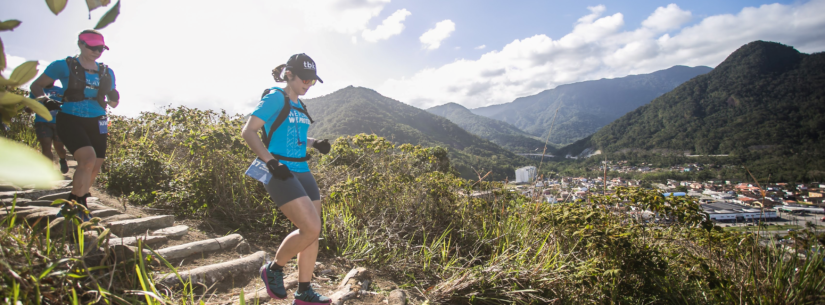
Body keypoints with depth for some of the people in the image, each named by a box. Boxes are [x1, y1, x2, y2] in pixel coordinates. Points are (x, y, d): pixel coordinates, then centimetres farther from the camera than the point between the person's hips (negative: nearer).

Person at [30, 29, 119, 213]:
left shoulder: (107, 73, 10)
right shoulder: (63, 66, -1)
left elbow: (113, 103, 15)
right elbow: (37, 85, 6)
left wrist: (113, 98, -8)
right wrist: (45, 100, -13)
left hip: (96, 123, 5)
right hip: (70, 120, -4)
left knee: (94, 169, 6)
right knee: (88, 158, -25)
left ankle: (77, 203, 30)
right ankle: (76, 206, -13)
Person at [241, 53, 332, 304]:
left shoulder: (299, 105, 16)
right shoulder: (275, 98, -7)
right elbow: (248, 131, -13)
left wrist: (316, 144, 8)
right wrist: (271, 162, -23)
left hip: (302, 173, 8)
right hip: (280, 175, -8)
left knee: (312, 232, 5)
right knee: (311, 228, -16)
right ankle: (273, 269, 11)